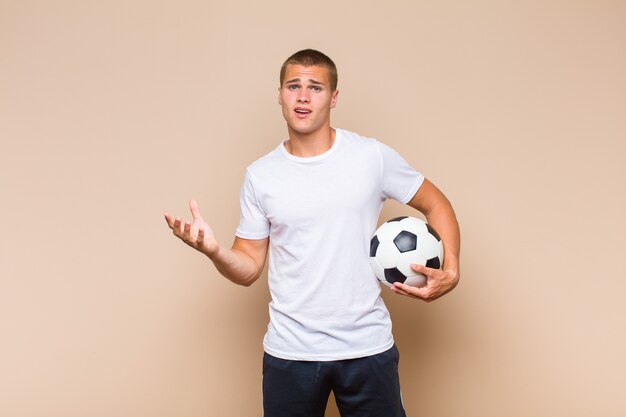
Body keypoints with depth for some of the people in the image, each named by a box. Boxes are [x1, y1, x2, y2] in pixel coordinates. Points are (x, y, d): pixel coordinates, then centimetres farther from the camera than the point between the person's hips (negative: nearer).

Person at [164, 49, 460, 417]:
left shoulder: (374, 157, -3)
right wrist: (213, 250, -17)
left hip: (368, 346, -1)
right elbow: (248, 269, 4)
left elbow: (436, 205, 8)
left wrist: (451, 271, -7)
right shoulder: (259, 175, 1)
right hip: (289, 352, 1)